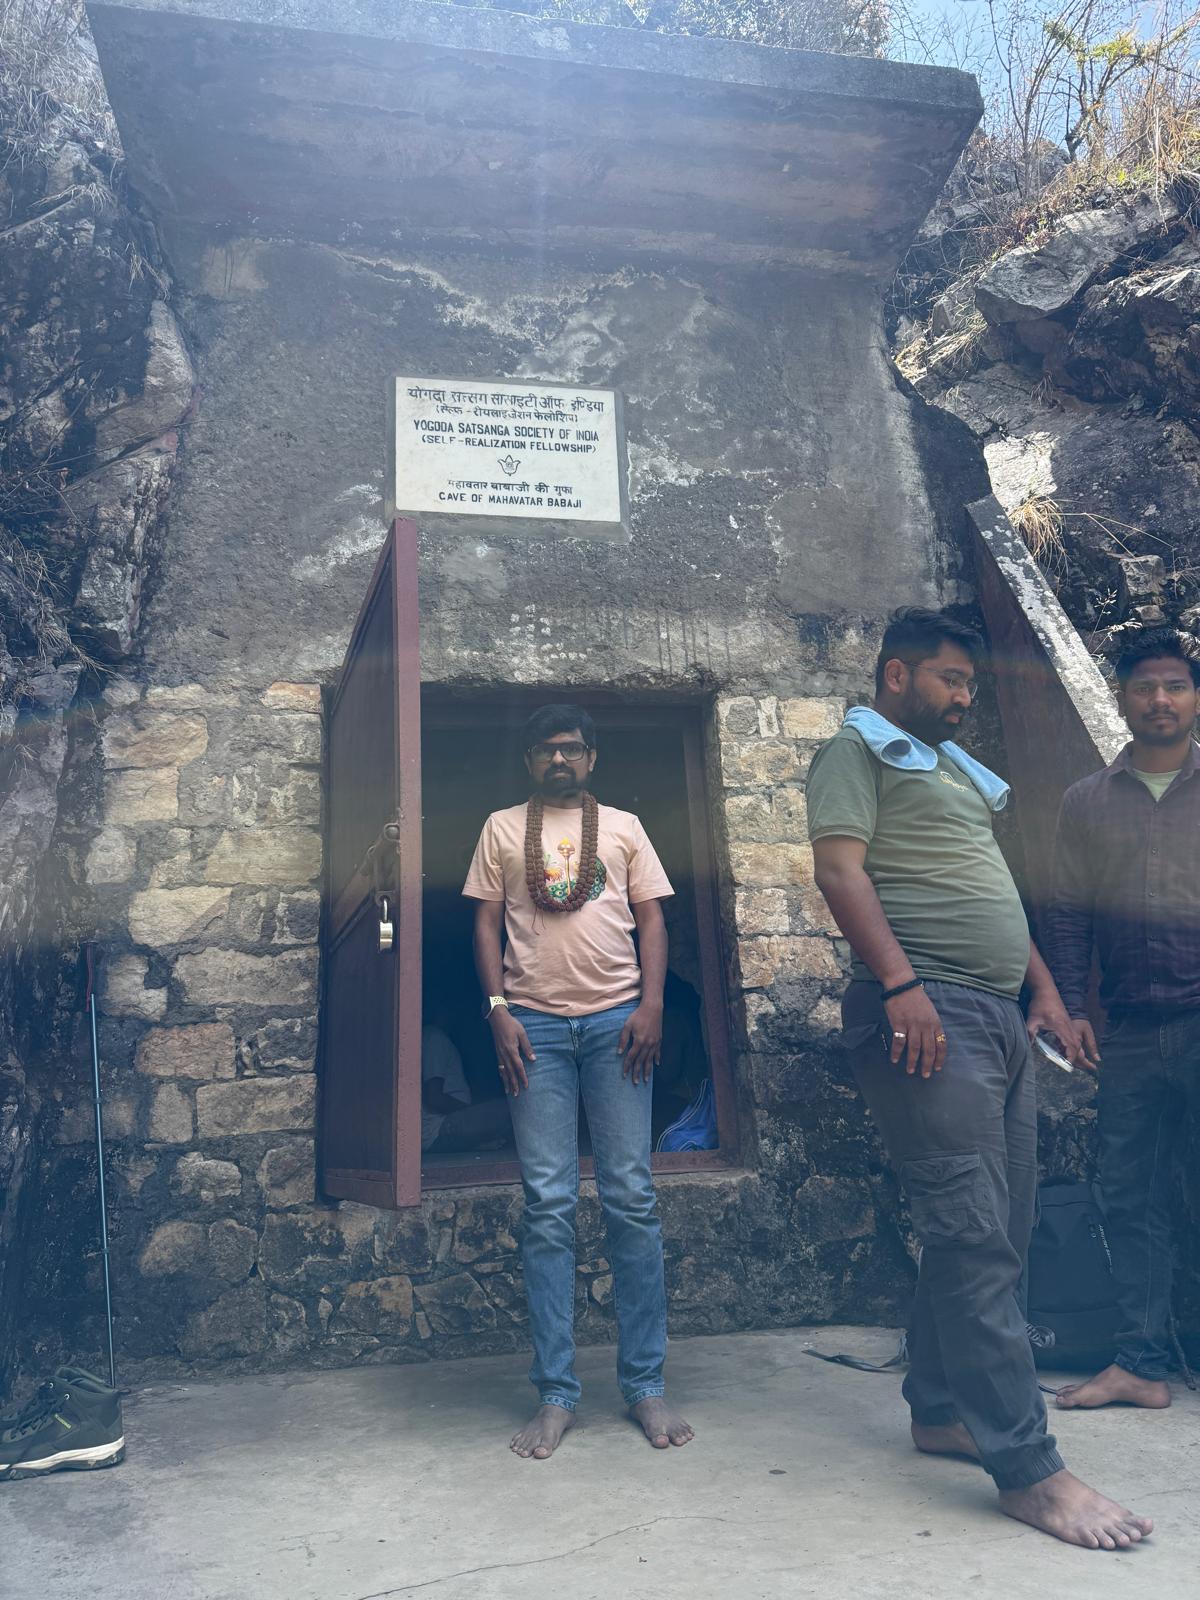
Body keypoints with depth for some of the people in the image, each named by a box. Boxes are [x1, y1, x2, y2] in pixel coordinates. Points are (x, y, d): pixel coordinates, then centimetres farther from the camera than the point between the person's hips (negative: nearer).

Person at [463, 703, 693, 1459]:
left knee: (632, 1200, 0)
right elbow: (487, 923, 9)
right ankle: (556, 1393, 8)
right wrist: (498, 1009, -3)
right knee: (549, 1207, 0)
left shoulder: (624, 827, 14)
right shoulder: (503, 829, 14)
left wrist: (652, 1004, -5)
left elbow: (652, 919, 9)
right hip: (535, 1023, 0)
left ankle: (646, 1383, 10)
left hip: (616, 1019, 0)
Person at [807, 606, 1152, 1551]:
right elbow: (842, 871, -14)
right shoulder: (860, 752, 0)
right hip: (927, 1012, -9)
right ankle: (1027, 1467, -3)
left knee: (997, 1235, 11)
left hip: (1001, 1017, 9)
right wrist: (901, 985, -23)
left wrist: (1045, 988, 19)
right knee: (975, 1237, -9)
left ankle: (941, 1411, 23)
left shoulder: (956, 768, 26)